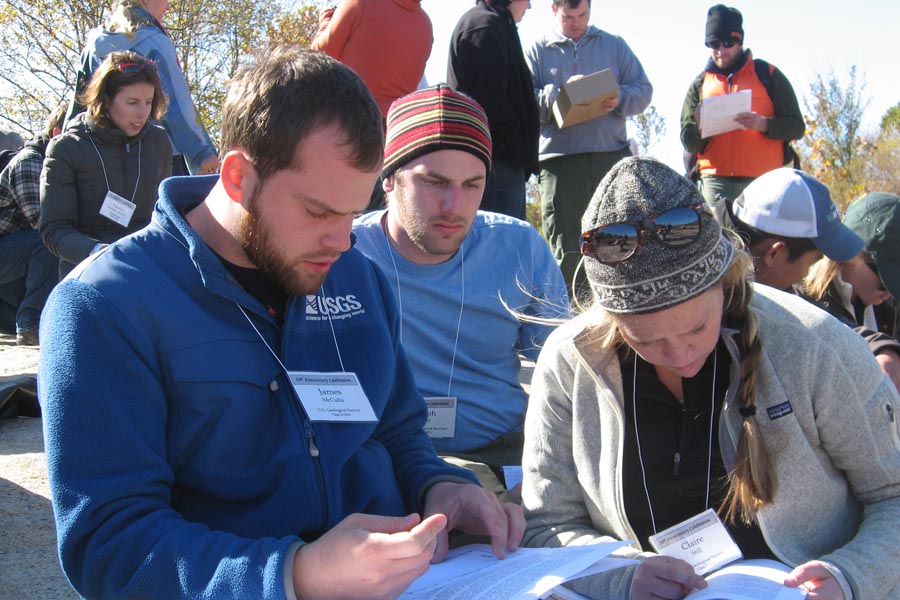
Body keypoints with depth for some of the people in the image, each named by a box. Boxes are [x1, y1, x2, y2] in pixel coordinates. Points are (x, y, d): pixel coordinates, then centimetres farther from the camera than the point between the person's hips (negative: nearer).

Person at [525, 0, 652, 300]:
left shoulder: (613, 45, 18)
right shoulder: (537, 51, 12)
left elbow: (643, 90, 13)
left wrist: (620, 100, -7)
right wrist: (560, 93, -13)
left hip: (612, 155, 2)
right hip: (559, 160, -2)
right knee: (566, 246, -1)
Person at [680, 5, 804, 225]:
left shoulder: (767, 75, 10)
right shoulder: (700, 84, 16)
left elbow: (796, 126, 5)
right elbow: (688, 142, 10)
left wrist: (763, 124, -15)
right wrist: (700, 127, -13)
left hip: (764, 181, -1)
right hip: (716, 181, 2)